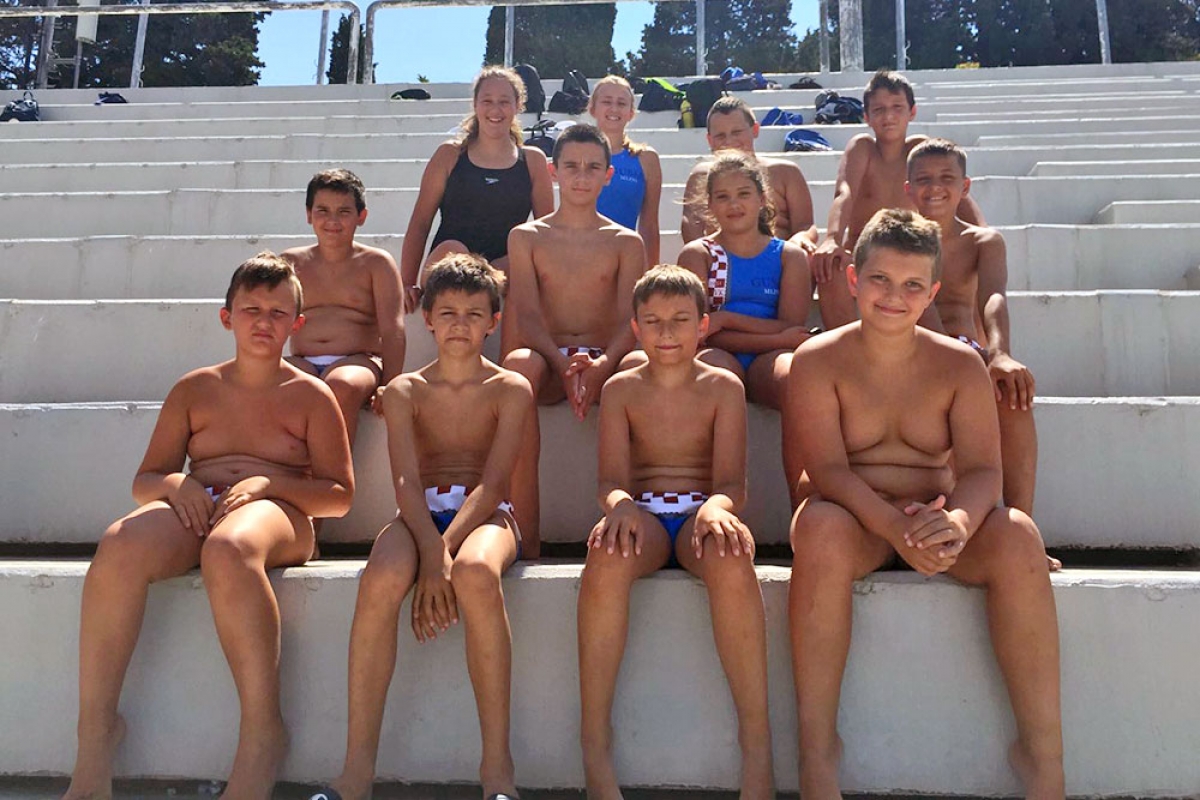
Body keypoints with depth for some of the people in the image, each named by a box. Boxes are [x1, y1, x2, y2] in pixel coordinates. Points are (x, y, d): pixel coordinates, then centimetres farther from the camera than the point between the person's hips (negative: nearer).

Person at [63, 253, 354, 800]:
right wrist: (175, 483, -6)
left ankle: (263, 729, -29)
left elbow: (340, 496, 5)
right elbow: (144, 482, 19)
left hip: (277, 515, -3)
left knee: (228, 548, -40)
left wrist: (267, 482, -11)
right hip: (195, 511, 3)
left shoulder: (310, 396, 12)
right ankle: (96, 727, -21)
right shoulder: (195, 390, 20)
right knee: (120, 544, -32)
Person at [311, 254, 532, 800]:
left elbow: (492, 483, -7)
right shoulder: (404, 391, 11)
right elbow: (406, 482, -5)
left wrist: (446, 550, -23)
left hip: (486, 514, -1)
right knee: (381, 580, -34)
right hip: (420, 515, 2)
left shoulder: (510, 389, 6)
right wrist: (431, 552, -23)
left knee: (475, 575, -38)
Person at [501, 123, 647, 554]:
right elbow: (527, 315, -1)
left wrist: (603, 365, -24)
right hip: (547, 361, 0)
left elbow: (630, 319, 0)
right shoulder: (526, 237, 14)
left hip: (605, 364, 1)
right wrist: (565, 365, -21)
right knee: (518, 363, -37)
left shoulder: (625, 242, 14)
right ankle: (524, 536, -37)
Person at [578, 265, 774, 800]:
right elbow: (612, 478, -1)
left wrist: (717, 508, -28)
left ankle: (757, 744, -29)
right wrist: (619, 503, -27)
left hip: (700, 515, 0)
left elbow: (732, 481, -3)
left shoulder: (723, 387, 7)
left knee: (731, 556, -38)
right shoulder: (621, 389, 10)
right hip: (642, 516, 1)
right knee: (607, 554, -37)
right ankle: (595, 746, -29)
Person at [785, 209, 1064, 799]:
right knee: (820, 527, -36)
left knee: (1017, 535, -27)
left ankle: (1043, 751, -15)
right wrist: (895, 526, -34)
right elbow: (828, 470, -16)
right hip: (853, 522, -2)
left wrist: (958, 522, -32)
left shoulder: (959, 364, 2)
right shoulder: (817, 361, -5)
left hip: (936, 522, 3)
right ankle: (816, 748, -26)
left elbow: (982, 470, -8)